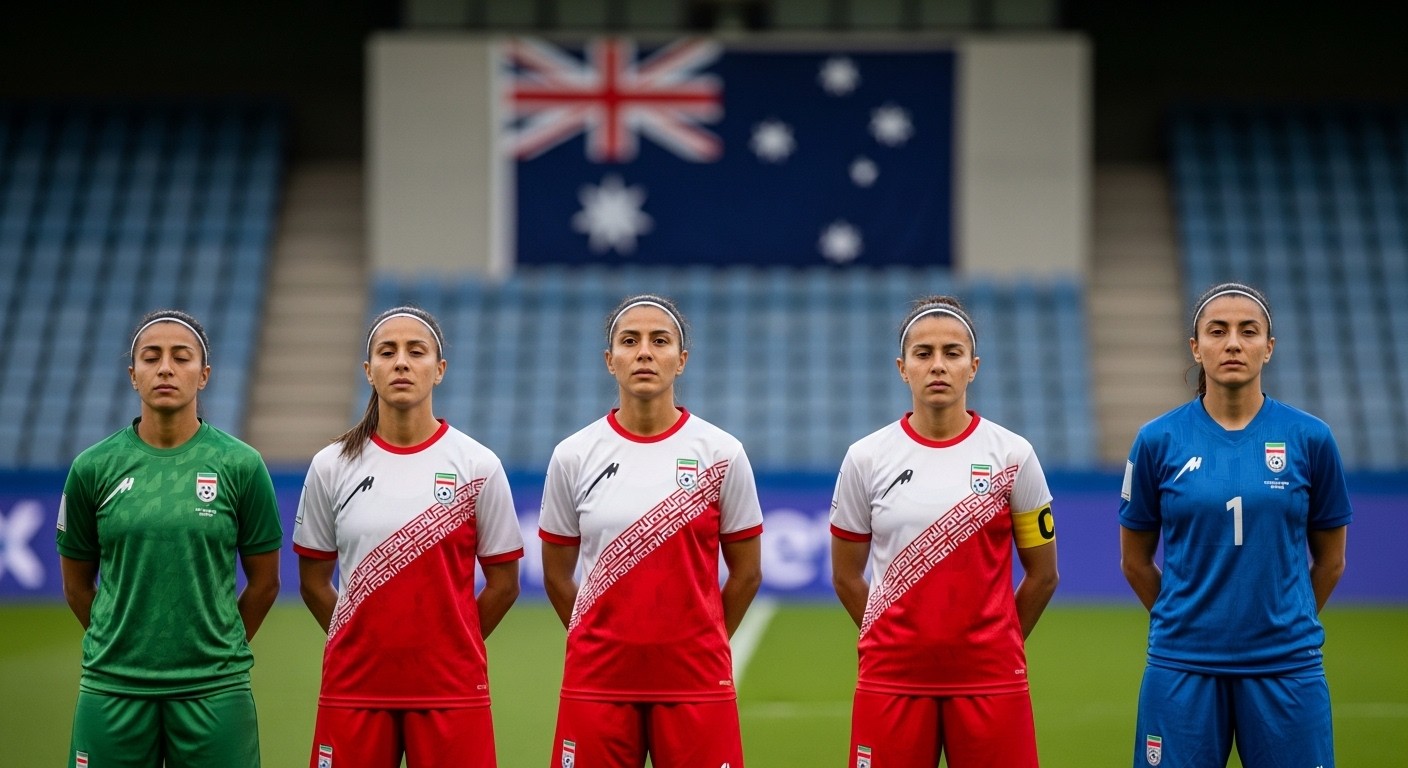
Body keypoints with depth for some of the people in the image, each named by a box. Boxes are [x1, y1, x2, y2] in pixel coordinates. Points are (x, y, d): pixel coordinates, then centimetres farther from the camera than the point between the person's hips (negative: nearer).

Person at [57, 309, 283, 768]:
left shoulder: (241, 466, 0)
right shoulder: (92, 468, 2)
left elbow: (264, 582, 7)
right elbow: (77, 583, 12)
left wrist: (217, 651, 9)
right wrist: (121, 646, 13)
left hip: (214, 691, -1)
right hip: (112, 690, 1)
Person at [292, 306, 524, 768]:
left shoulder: (478, 466, 0)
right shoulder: (332, 466, 4)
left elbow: (503, 583, 5)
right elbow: (313, 580, 11)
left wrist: (449, 645, 7)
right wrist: (361, 643, 8)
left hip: (450, 690, -1)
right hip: (355, 688, 1)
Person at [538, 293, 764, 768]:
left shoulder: (721, 453, 0)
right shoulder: (574, 456, 2)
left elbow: (746, 573, 7)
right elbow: (557, 576, 11)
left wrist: (699, 643, 11)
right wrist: (607, 641, 13)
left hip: (694, 682, -1)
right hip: (599, 682, 1)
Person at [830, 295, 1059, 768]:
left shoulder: (1012, 455, 1)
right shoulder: (866, 458, 2)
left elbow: (1042, 574, 9)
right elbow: (846, 577, 12)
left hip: (989, 682, 0)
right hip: (892, 681, 1)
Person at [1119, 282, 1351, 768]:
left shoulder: (1310, 439, 1)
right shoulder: (1159, 440, 0)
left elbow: (1330, 561, 11)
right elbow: (1135, 561, 10)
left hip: (1286, 668, 0)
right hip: (1183, 668, 0)